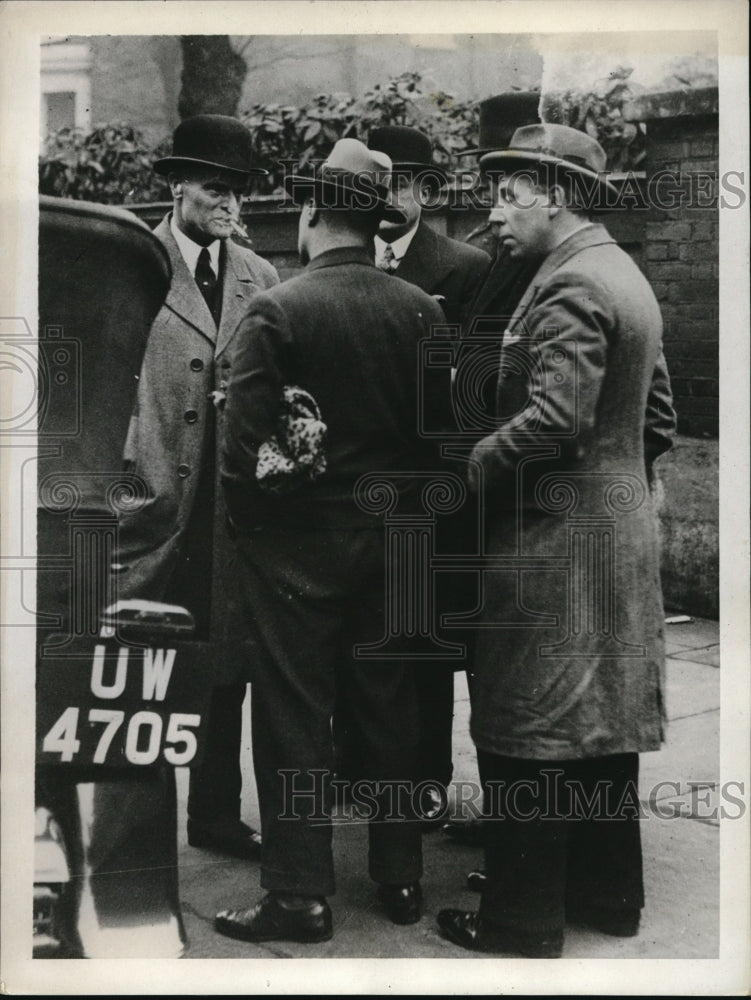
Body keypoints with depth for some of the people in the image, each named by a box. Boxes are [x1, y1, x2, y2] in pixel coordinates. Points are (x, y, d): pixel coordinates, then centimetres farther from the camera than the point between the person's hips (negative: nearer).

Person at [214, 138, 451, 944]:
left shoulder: (276, 311, -13)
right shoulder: (422, 310, -2)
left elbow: (244, 439, -15)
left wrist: (246, 529, -1)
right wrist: (404, 501, 12)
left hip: (297, 543, -4)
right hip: (391, 539, 5)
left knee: (293, 718, 6)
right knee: (390, 710, 15)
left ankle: (299, 894, 14)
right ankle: (400, 878, 27)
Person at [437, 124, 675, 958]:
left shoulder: (570, 284, -16)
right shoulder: (624, 274, 14)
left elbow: (553, 418, -26)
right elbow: (656, 419, 17)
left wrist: (465, 468, -14)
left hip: (552, 540, -10)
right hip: (620, 530, 10)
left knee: (524, 739, 1)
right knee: (603, 722, 17)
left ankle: (523, 920, 13)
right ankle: (608, 893, 31)